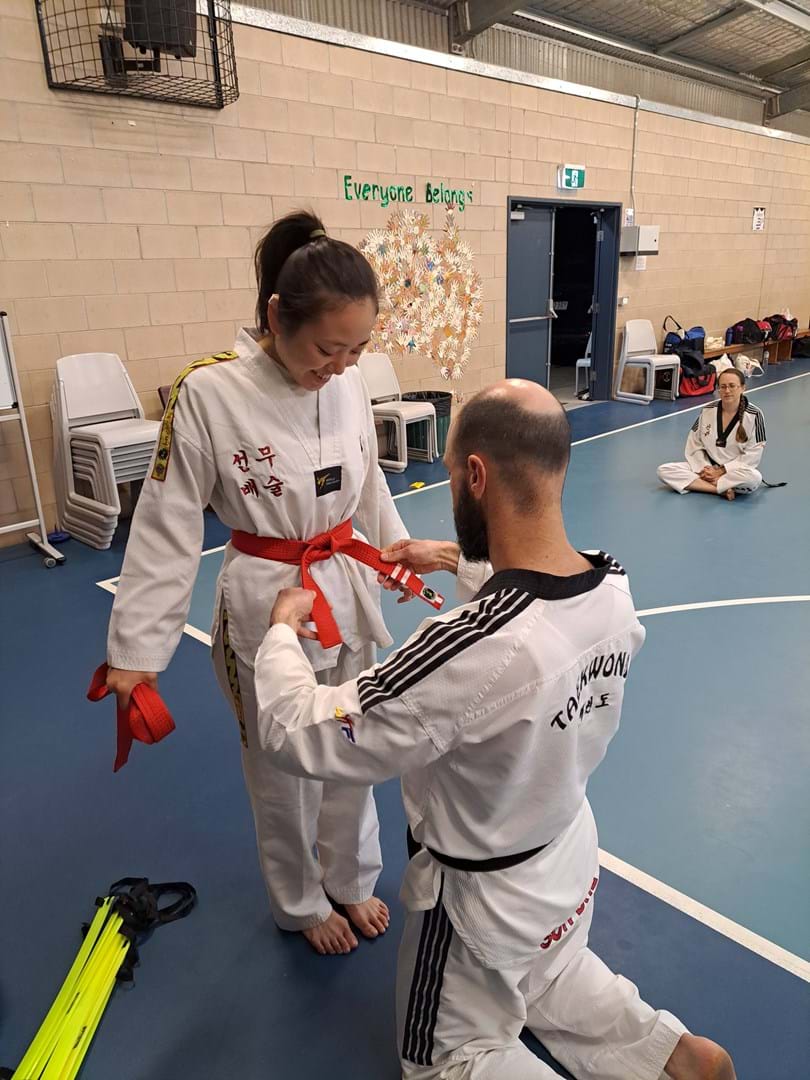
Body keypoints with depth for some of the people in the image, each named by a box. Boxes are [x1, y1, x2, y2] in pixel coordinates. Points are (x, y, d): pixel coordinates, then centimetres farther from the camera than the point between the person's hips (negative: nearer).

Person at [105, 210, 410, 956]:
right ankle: (301, 903, 45)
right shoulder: (208, 393, -20)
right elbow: (167, 530, -14)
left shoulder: (348, 382, -6)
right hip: (267, 605, -4)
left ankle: (350, 881, 49)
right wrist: (137, 651, -12)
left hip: (349, 594, 5)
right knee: (281, 770, 17)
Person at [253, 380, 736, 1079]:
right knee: (549, 978, 37)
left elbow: (302, 736, -28)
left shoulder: (470, 651, -42)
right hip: (573, 852, 7)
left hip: (484, 896, -6)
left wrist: (283, 629, -12)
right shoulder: (617, 588, -19)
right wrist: (463, 559, 9)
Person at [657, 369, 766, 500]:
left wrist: (720, 472, -16)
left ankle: (699, 483, -24)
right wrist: (704, 469, -13)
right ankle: (721, 489, -23)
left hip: (737, 472, -3)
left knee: (755, 478, -39)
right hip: (707, 468, 4)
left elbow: (753, 455, -11)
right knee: (664, 471, -18)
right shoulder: (707, 411, -2)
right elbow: (694, 445, 3)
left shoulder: (754, 415, -11)